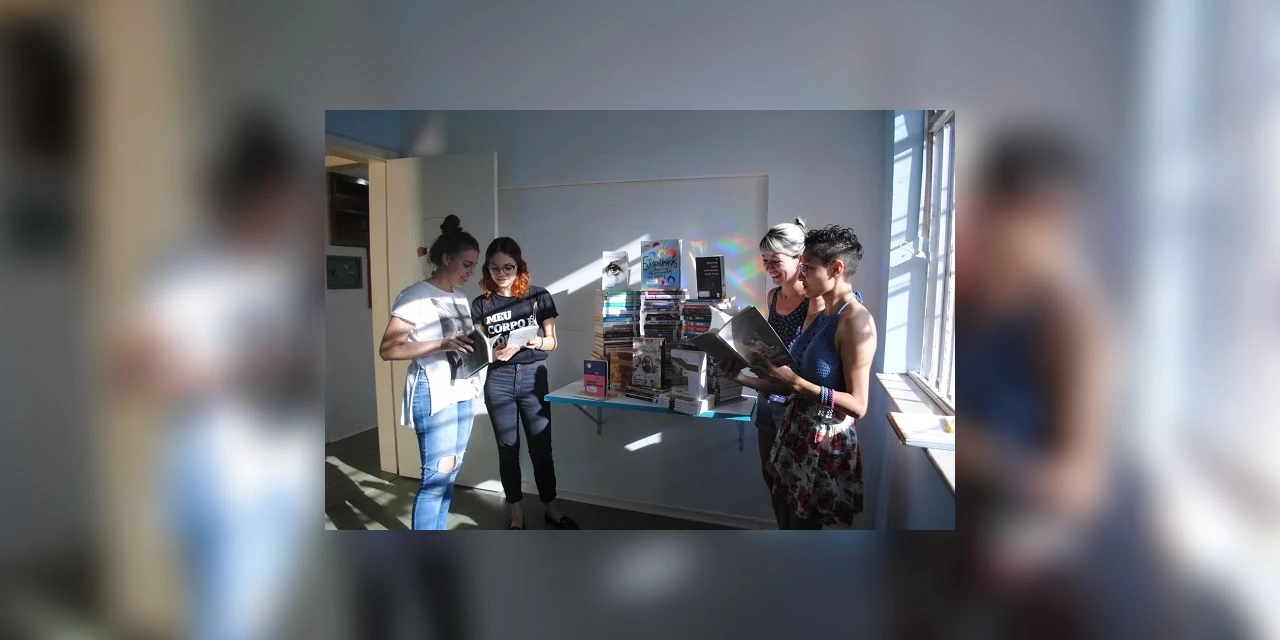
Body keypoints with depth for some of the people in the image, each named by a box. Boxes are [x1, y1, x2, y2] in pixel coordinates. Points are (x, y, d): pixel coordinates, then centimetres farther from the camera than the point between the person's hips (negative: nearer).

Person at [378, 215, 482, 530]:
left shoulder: (459, 299, 14)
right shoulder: (415, 296, -9)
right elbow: (388, 350, -15)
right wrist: (441, 344, -23)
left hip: (463, 392, 8)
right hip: (433, 392, -8)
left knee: (449, 472, 12)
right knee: (437, 474, -8)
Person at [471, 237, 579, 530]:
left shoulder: (539, 296, -2)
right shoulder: (481, 304, 1)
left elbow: (553, 342, 1)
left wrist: (537, 342, -20)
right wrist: (494, 353, -19)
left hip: (533, 376, -1)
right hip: (498, 380, 1)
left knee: (541, 446, 5)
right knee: (508, 448, 8)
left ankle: (550, 508, 24)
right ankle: (516, 513, 23)